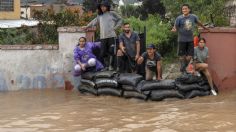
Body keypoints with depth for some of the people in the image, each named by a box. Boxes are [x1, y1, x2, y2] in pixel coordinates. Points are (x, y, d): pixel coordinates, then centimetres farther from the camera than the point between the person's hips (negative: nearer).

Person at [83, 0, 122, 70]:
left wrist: (115, 28, -1)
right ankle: (105, 66, 6)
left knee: (111, 51, -8)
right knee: (103, 53, -1)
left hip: (111, 36, -4)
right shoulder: (100, 16, 16)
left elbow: (120, 20, 8)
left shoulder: (112, 14, 5)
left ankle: (110, 65, 1)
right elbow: (94, 22, 22)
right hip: (103, 37, 4)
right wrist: (87, 26, 15)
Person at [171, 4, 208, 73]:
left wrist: (205, 28, 33)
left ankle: (186, 67, 25)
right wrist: (174, 29, -34)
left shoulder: (193, 17, -1)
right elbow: (175, 27, -9)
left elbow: (199, 23, 18)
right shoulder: (179, 18, -10)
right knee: (182, 55, 4)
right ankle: (182, 68, 20)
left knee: (189, 55, 5)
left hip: (190, 39, 3)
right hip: (182, 40, -3)